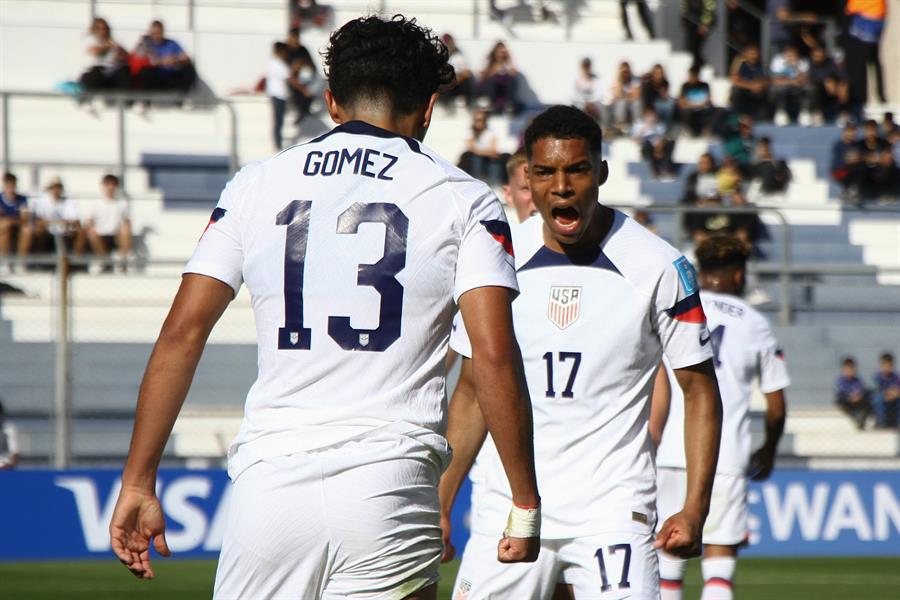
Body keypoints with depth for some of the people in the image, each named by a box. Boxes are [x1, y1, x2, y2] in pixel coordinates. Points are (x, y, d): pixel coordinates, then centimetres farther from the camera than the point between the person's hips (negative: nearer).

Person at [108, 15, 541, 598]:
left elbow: (182, 334, 7)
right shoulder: (462, 200, 6)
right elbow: (494, 355, -5)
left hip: (269, 478, 2)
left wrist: (139, 483, 10)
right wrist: (525, 504, 1)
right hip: (389, 480, -2)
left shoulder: (257, 185, 12)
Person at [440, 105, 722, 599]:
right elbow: (474, 392, 13)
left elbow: (699, 389, 3)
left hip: (612, 507, -3)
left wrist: (695, 508, -7)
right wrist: (439, 505, 6)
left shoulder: (657, 267, -3)